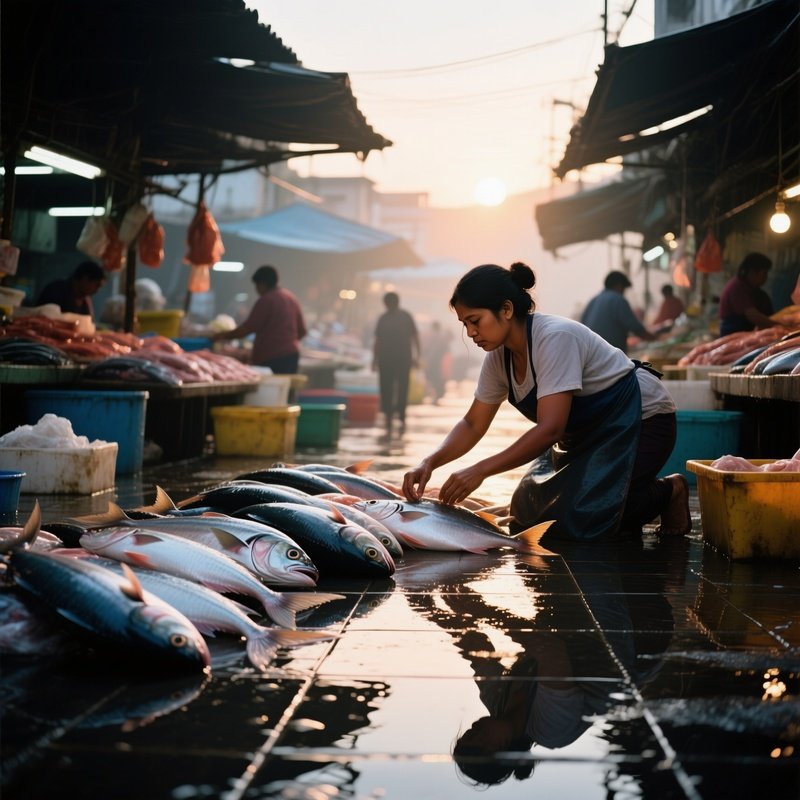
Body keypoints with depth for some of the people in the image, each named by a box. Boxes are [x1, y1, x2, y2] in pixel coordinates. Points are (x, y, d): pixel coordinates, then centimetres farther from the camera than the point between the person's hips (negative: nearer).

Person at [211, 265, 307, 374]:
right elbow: (302, 331, 16)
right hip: (292, 354, 8)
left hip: (271, 357, -8)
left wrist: (224, 335, 1)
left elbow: (247, 328, -11)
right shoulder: (291, 298, 14)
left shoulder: (266, 300, -9)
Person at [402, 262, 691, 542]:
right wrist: (429, 463, -16)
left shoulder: (554, 338, -30)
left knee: (575, 522, -22)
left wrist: (481, 470, -39)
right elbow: (473, 425, 2)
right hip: (588, 433, 8)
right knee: (528, 515, -1)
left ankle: (666, 493, 3)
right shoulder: (499, 356, -5)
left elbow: (550, 428, -36)